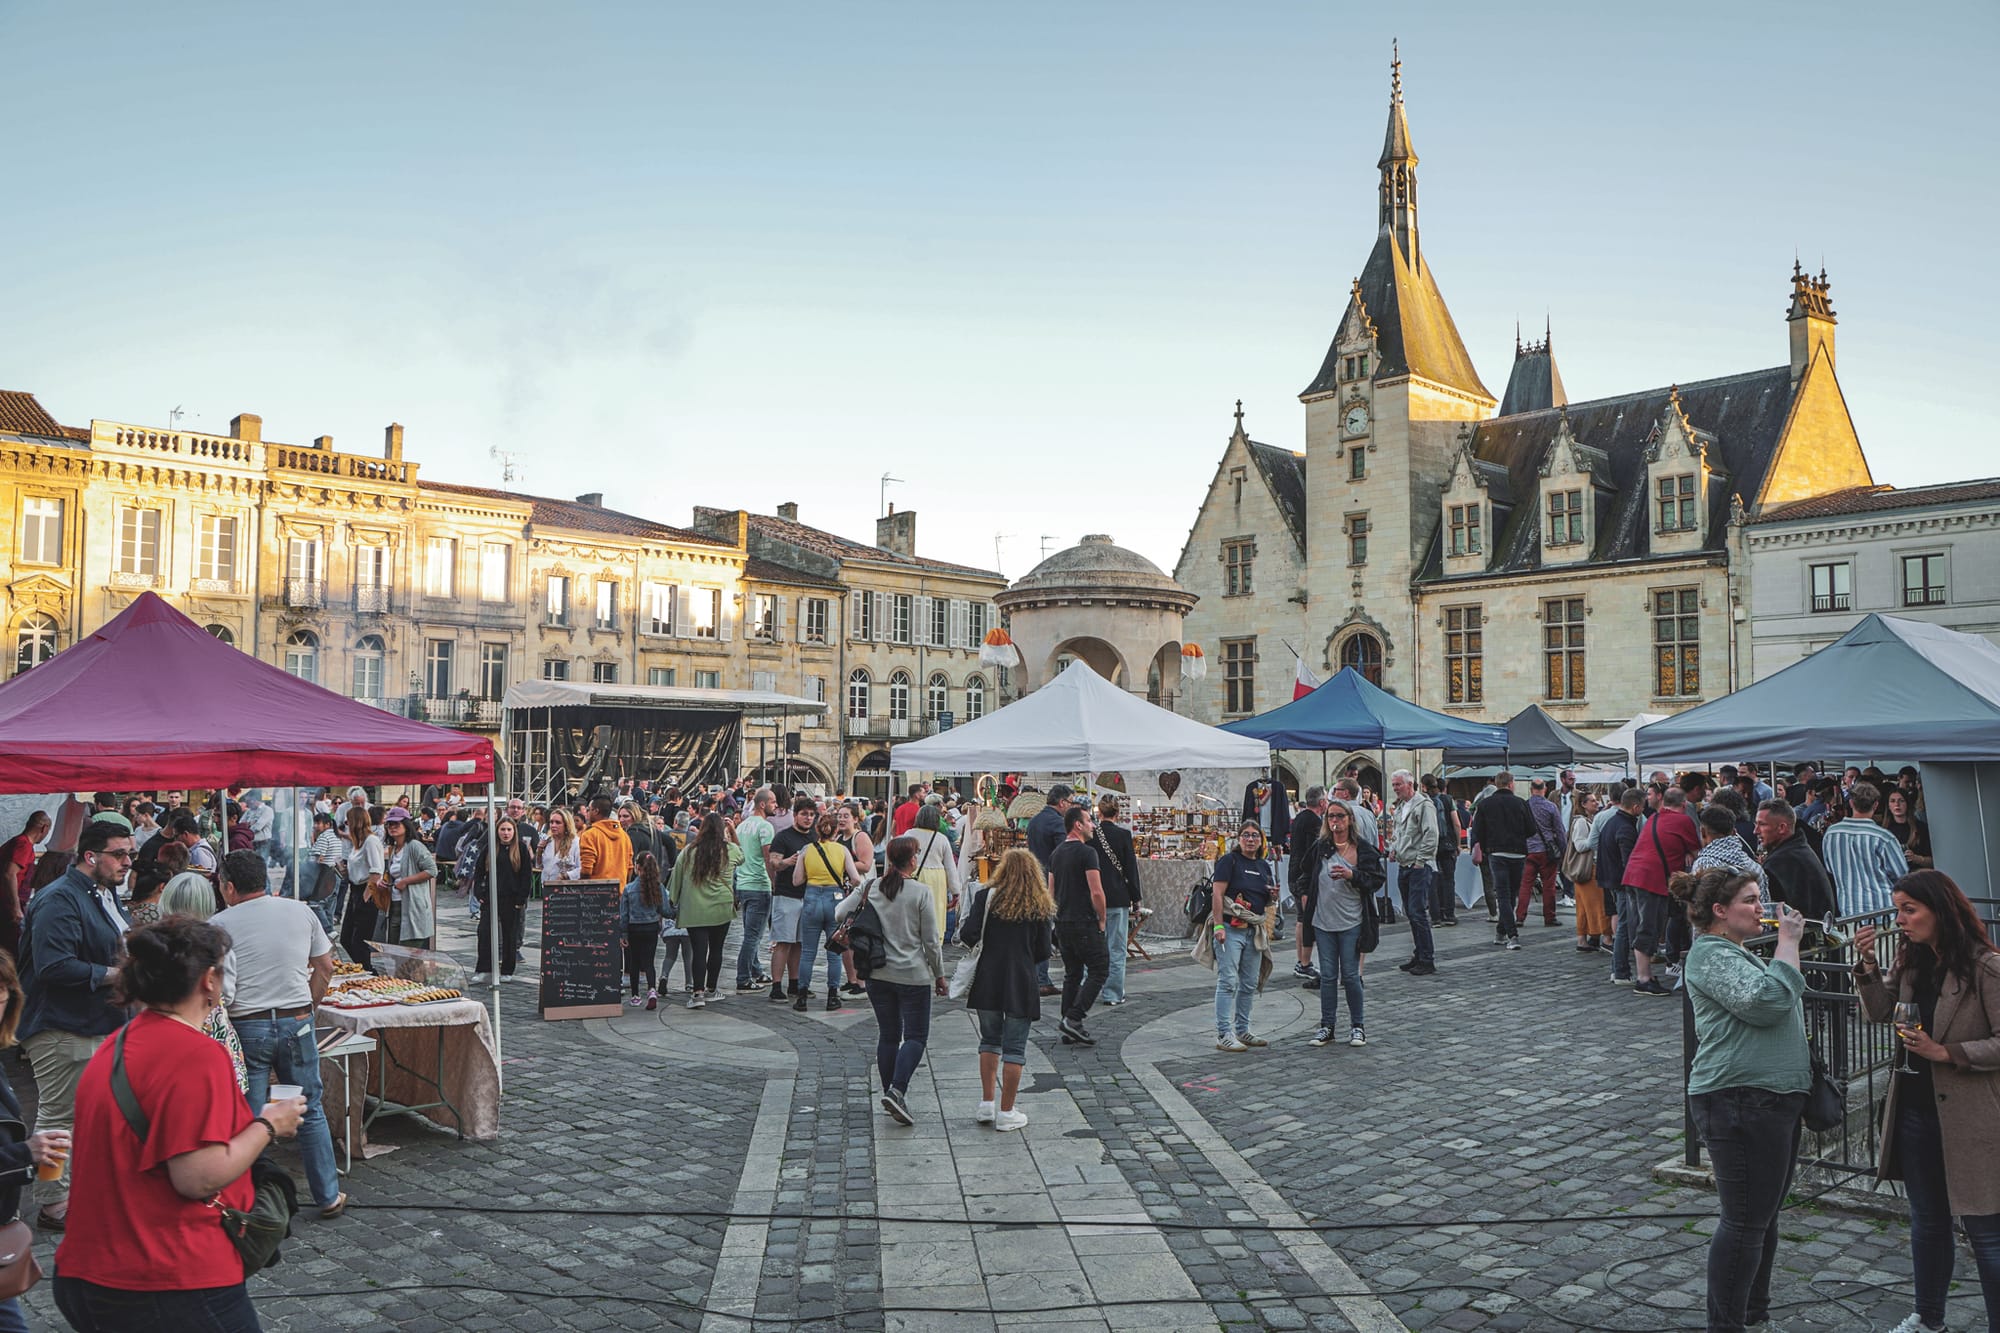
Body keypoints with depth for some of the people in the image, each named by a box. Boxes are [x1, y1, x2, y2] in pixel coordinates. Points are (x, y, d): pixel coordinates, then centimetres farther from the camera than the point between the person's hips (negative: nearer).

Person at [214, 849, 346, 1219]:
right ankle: (329, 1197, 20)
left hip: (246, 1027, -3)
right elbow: (325, 966, 9)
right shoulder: (301, 911, 4)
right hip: (297, 1022, 3)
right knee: (310, 1112, 14)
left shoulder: (221, 924, -6)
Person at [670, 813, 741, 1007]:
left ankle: (697, 993, -9)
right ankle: (710, 990, 21)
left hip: (694, 909, 0)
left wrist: (673, 903, 12)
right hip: (721, 909, 0)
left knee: (698, 950, -1)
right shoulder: (730, 850, -2)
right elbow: (742, 857, 21)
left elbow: (676, 878, 3)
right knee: (716, 949, 12)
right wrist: (732, 834, 21)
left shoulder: (689, 851, -1)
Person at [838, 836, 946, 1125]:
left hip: (878, 974, 4)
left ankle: (889, 1092, 18)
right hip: (913, 976, -4)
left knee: (888, 1035, 14)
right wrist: (939, 974, 5)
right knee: (915, 1036, 2)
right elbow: (931, 941, -8)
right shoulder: (921, 893, -11)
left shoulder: (870, 889, -1)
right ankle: (897, 1091, -15)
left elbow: (839, 913, 2)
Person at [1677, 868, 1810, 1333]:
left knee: (1763, 1217, 18)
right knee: (1745, 1221, -5)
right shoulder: (1711, 954, -13)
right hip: (1739, 1102, -11)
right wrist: (1788, 942, -19)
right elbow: (1767, 1002, -26)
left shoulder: (1737, 952, 21)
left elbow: (1777, 1005, 29)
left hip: (1772, 1101, 11)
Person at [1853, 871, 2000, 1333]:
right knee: (1927, 1220, 21)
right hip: (1916, 1109, 7)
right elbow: (1880, 1012, 5)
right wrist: (1867, 964, -7)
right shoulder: (1911, 961, 5)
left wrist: (1945, 1052, -22)